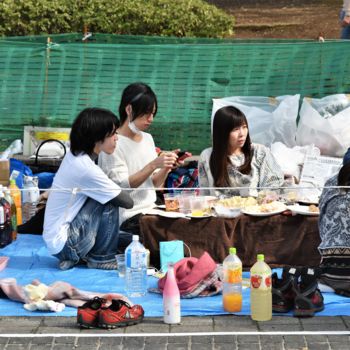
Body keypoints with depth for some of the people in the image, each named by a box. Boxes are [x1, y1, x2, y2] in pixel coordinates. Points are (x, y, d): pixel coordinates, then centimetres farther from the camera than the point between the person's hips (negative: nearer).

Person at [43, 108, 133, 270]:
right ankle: (102, 258, -3)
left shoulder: (74, 156, 3)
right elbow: (127, 201, -14)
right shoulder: (86, 169, -24)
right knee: (110, 202, -14)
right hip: (64, 244, -9)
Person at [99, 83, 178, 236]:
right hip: (127, 218, -7)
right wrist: (153, 165, -24)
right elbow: (121, 186, -17)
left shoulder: (147, 138, 13)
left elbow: (155, 184, 15)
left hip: (150, 210, 7)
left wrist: (166, 167, -5)